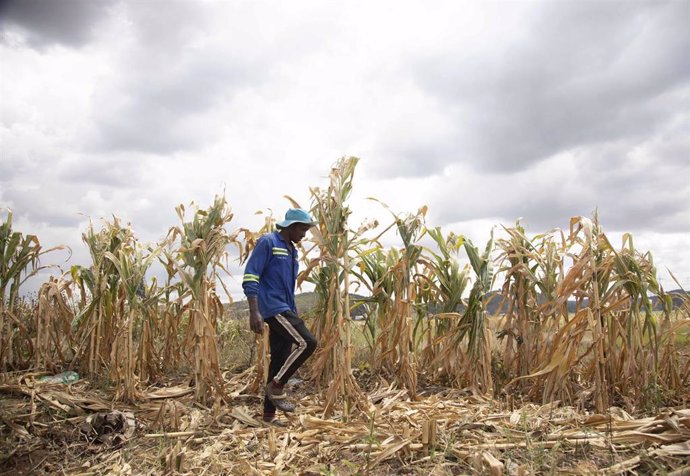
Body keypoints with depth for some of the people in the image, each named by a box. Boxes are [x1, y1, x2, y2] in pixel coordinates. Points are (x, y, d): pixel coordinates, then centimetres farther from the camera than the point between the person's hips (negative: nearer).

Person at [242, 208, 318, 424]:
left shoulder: (291, 250, 19)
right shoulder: (268, 242, -7)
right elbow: (250, 277, -15)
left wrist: (295, 315, 23)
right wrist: (254, 312, -23)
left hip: (285, 310, 9)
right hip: (272, 308, -9)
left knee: (279, 361, 8)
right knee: (307, 342, -19)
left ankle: (269, 415, 16)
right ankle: (276, 386, -3)